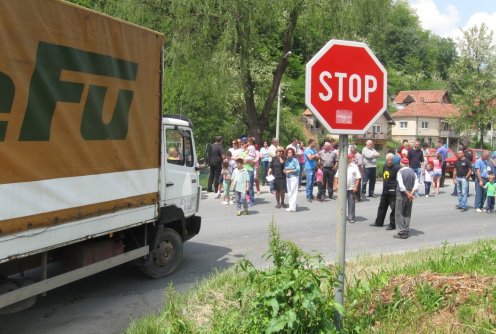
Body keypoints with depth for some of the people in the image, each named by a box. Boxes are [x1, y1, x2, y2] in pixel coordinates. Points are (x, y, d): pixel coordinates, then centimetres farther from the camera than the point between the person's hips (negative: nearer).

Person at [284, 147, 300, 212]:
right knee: (289, 192, 6)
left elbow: (298, 169, -12)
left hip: (294, 177, -6)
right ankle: (290, 206, 12)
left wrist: (290, 171, -13)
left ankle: (293, 207, -9)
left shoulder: (295, 160, -7)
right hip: (287, 177, 6)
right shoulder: (286, 161, 10)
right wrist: (284, 170, -1)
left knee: (293, 192, -8)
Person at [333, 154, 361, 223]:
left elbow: (358, 178, -2)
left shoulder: (354, 167, 1)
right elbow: (336, 177, 9)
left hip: (351, 188, -2)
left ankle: (351, 218, 10)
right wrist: (336, 185, 1)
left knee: (351, 203, 3)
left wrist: (356, 187, -9)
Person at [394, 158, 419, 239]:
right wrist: (411, 193, -10)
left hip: (401, 196, -5)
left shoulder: (400, 172, -11)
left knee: (399, 214, 2)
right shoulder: (413, 172, 4)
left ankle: (401, 233, -2)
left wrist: (408, 194, -13)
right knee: (407, 214, 14)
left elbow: (401, 186, -19)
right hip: (410, 197, 5)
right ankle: (406, 232, 16)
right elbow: (416, 185, -4)